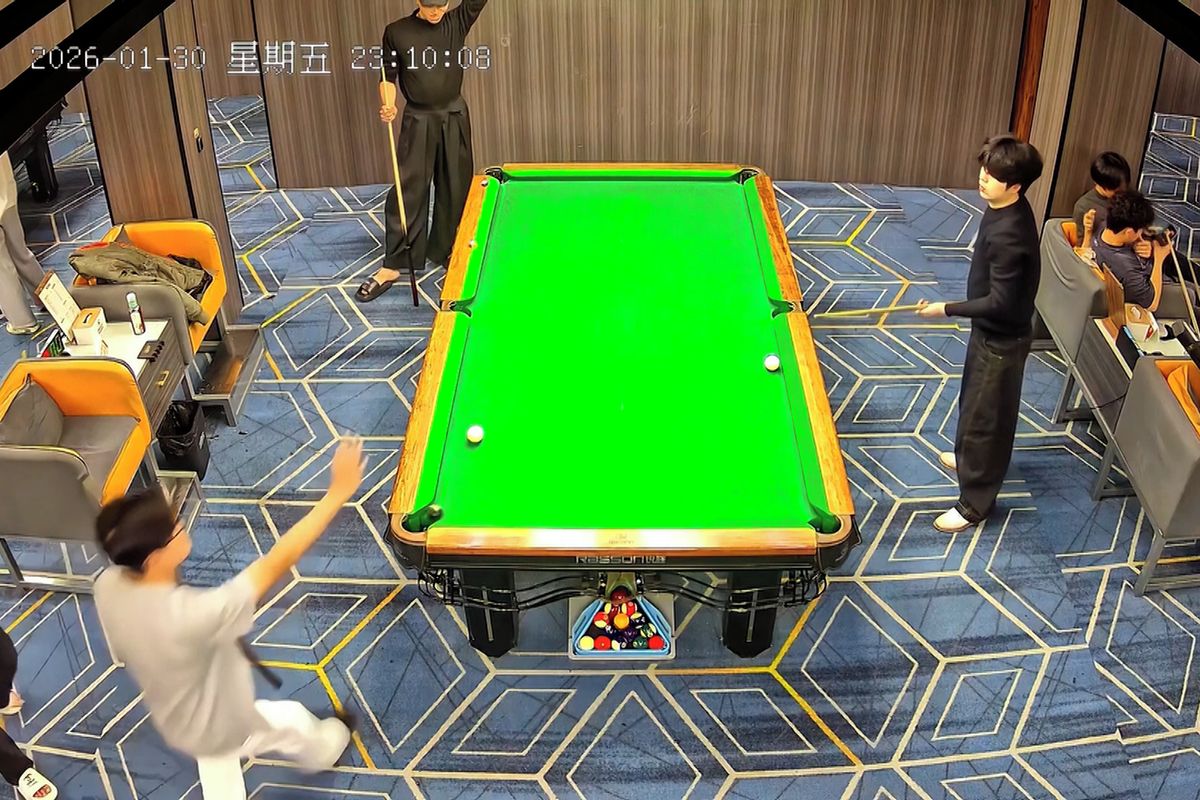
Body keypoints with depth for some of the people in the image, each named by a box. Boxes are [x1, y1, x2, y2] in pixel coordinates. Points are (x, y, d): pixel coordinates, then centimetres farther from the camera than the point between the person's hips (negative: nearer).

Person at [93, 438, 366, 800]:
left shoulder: (107, 586, -25)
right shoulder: (193, 615, -47)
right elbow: (278, 563, -43)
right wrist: (338, 493, -40)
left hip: (176, 726, 5)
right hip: (226, 727, -5)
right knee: (292, 719, 27)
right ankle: (327, 748, 60)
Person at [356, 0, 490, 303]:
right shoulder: (396, 32, -2)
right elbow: (388, 78, 0)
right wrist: (388, 106, -18)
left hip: (454, 118, 2)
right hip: (418, 119, -2)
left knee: (455, 188, 8)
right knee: (407, 191, -4)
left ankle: (447, 252, 24)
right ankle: (393, 265, -1)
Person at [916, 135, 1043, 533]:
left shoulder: (1008, 234, -34)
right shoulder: (1005, 208, -4)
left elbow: (1000, 303, -29)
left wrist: (946, 309, -23)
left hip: (1002, 339, -10)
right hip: (991, 330, 10)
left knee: (985, 415, 4)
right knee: (974, 401, 29)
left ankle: (975, 503, 19)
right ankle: (970, 457, 53)